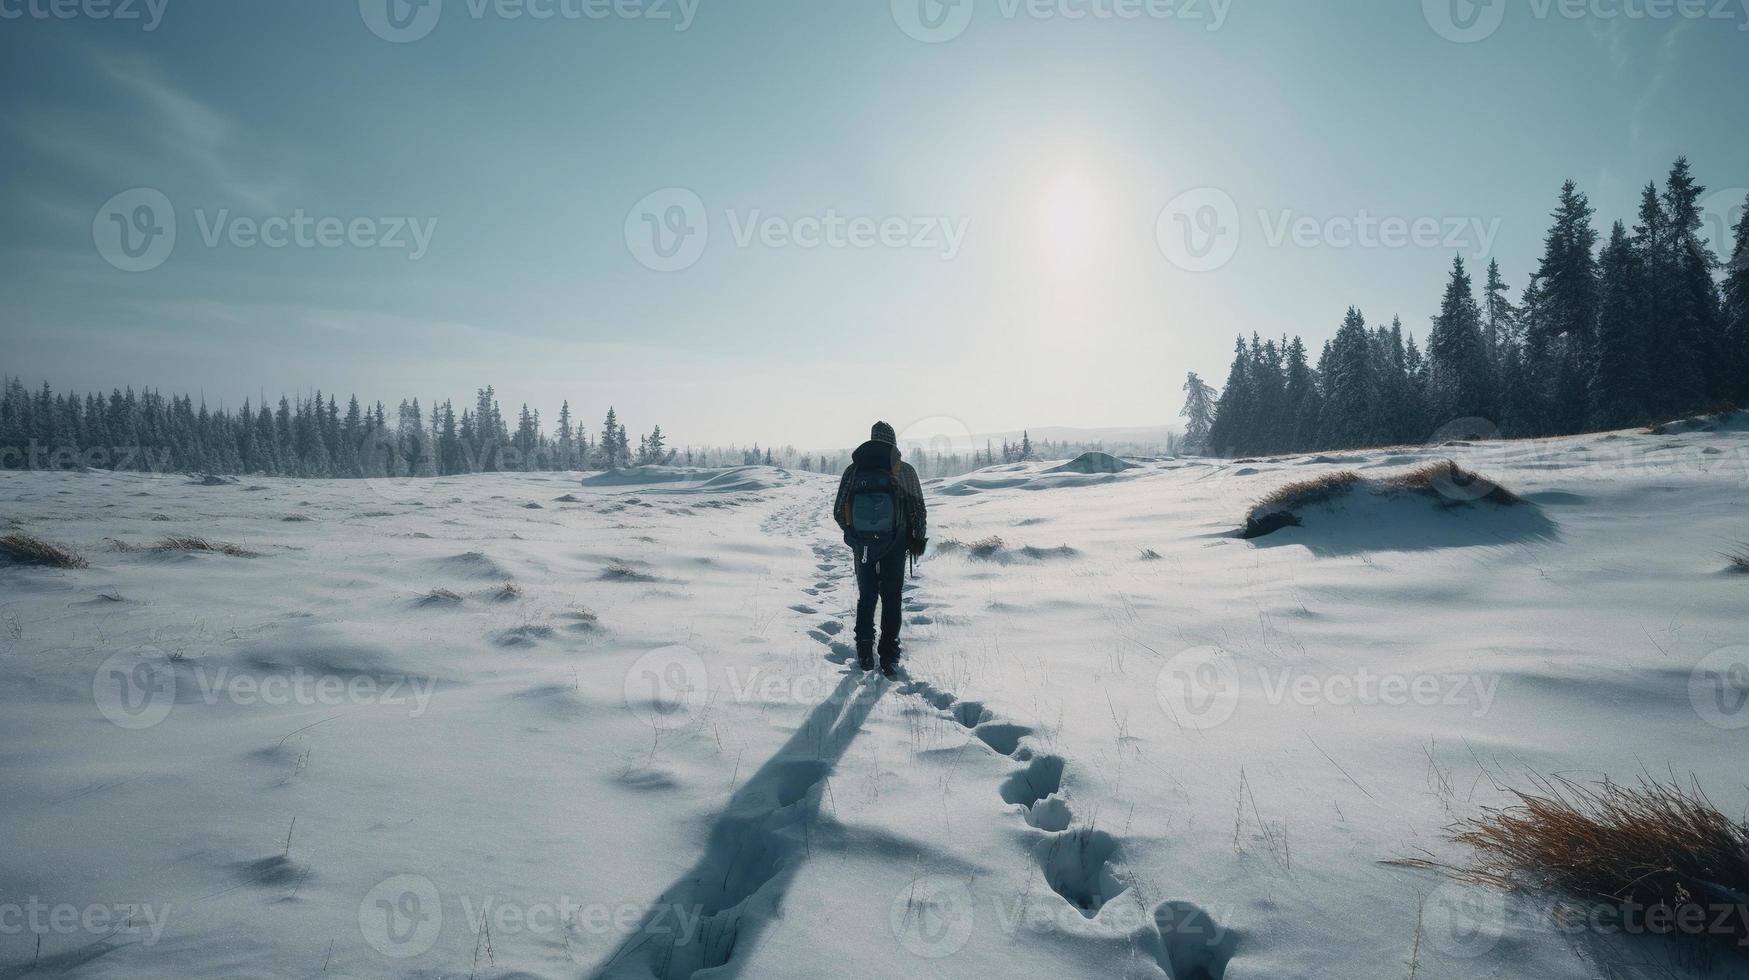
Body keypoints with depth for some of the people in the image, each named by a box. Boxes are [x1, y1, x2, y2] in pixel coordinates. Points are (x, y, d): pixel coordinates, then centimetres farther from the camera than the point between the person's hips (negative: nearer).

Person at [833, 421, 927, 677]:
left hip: (862, 545, 2)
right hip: (894, 546, -2)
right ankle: (889, 658, 6)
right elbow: (919, 510, -4)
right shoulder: (904, 470, -8)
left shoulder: (854, 469, -2)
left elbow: (839, 511, 1)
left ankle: (864, 653, 17)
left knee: (866, 596, 17)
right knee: (892, 599, 8)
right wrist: (919, 538, 11)